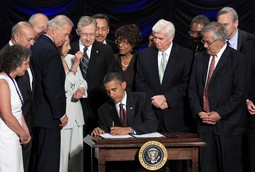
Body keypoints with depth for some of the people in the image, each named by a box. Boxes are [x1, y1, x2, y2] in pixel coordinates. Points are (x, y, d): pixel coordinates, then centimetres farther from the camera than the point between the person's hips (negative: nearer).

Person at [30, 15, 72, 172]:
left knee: (39, 159, 16)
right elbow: (52, 88, -21)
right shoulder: (51, 51, -17)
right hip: (48, 117, -10)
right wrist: (61, 114, -11)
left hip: (36, 113, 10)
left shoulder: (36, 46, 11)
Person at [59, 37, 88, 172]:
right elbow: (64, 87, -17)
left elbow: (82, 81, 19)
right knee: (62, 153, -5)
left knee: (77, 153, 10)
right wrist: (75, 65, -16)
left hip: (76, 113, 7)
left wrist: (81, 90, -3)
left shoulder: (71, 58, 8)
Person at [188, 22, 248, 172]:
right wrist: (199, 111, -2)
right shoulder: (200, 58, 12)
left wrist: (220, 114, -13)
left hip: (227, 124, -4)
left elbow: (240, 92, -10)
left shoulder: (238, 59, -5)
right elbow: (193, 88, 12)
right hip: (204, 122, 5)